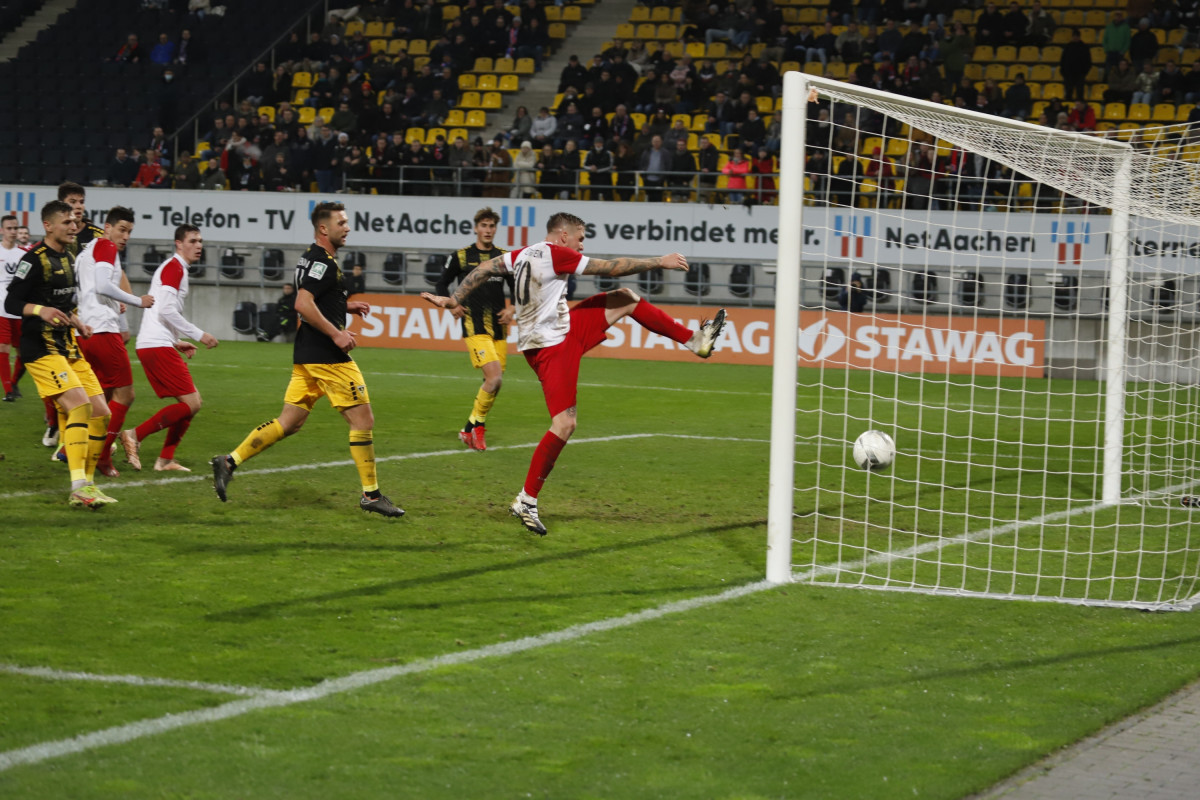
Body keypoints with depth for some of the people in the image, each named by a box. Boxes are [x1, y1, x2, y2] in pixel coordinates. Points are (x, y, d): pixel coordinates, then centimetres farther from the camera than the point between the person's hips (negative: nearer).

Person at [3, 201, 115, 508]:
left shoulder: (69, 257, 16)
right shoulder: (35, 259, -11)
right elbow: (11, 303, -14)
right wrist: (40, 310, -30)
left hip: (68, 347, 9)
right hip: (41, 349, -9)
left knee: (100, 413, 3)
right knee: (80, 404, -24)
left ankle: (87, 485, 13)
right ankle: (79, 488, -28)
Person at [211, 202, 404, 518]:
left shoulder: (313, 258, 17)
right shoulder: (322, 261, -14)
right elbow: (303, 304, -25)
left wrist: (345, 306, 21)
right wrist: (336, 334, -22)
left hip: (308, 357, 10)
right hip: (327, 358, -10)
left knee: (288, 422, 9)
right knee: (362, 419, -3)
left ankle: (229, 462, 5)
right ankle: (371, 494, 0)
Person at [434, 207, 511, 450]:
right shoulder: (461, 257, 2)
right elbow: (441, 284, 12)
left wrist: (511, 309, 2)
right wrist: (451, 305, -3)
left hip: (499, 328, 5)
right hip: (475, 327, -5)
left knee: (494, 383, 5)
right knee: (495, 377, -20)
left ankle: (470, 430, 21)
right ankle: (477, 425, -3)